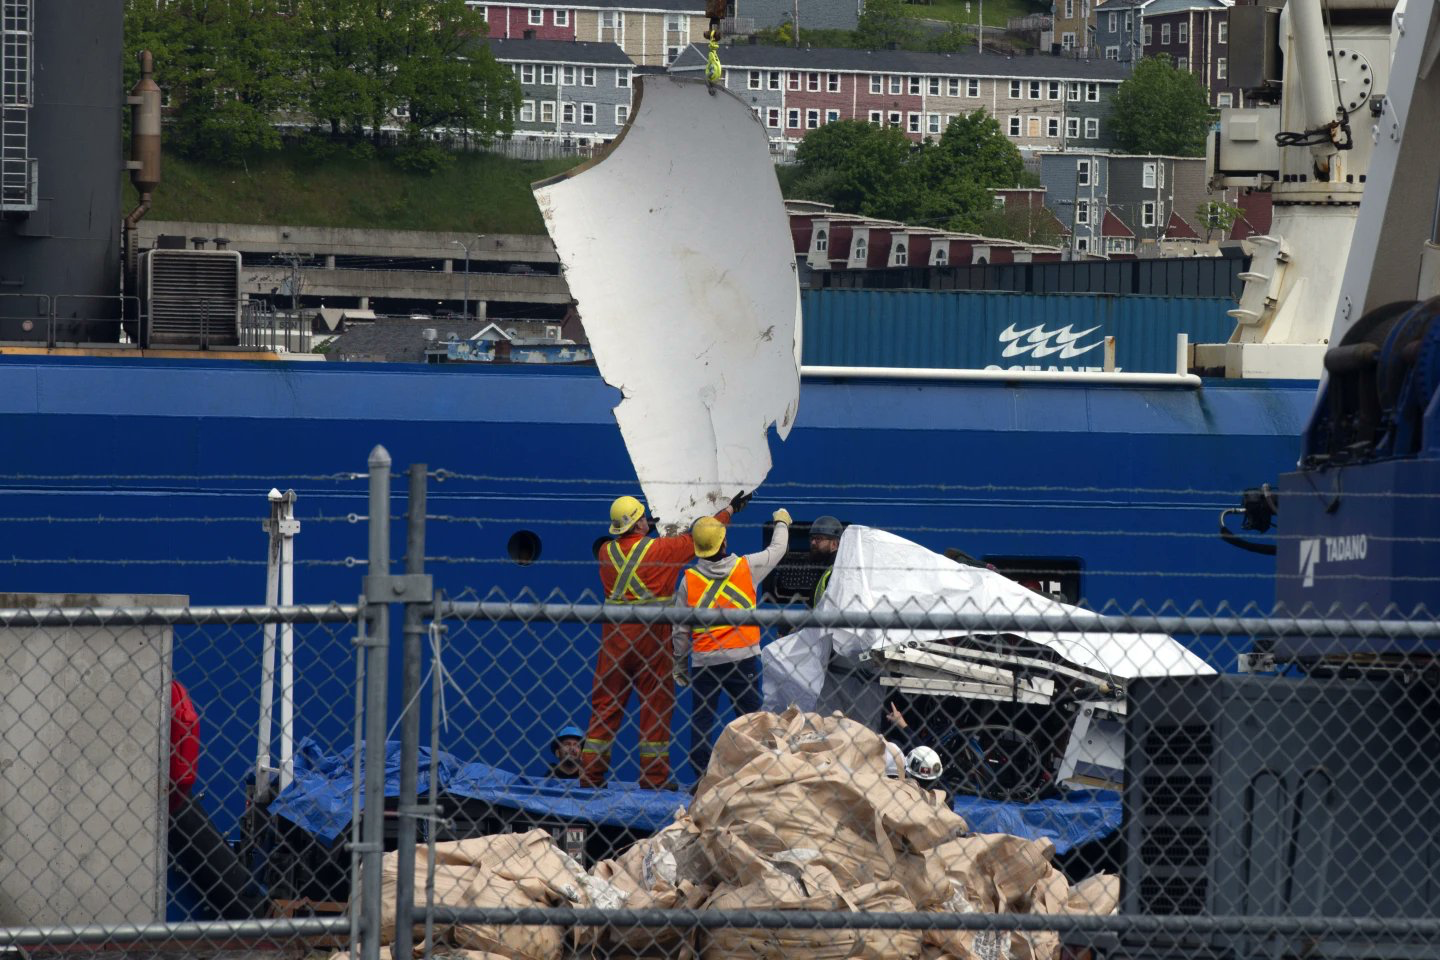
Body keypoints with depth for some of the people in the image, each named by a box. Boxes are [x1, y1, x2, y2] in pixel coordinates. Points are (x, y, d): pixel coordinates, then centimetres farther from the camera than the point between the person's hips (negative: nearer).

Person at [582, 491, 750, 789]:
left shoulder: (607, 552, 3)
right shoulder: (660, 549, -7)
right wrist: (729, 510, 18)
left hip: (614, 636, 4)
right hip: (650, 635, -4)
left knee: (605, 702, 8)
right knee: (656, 702, 3)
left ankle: (590, 772, 6)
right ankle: (654, 776, 2)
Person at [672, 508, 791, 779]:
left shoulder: (689, 579, -2)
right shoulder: (746, 567, -4)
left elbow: (680, 629, 3)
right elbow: (777, 549, 16)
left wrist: (680, 664, 14)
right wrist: (782, 523, 36)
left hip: (704, 661, 1)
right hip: (743, 656, -1)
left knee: (702, 719, 6)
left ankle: (702, 776, 1)